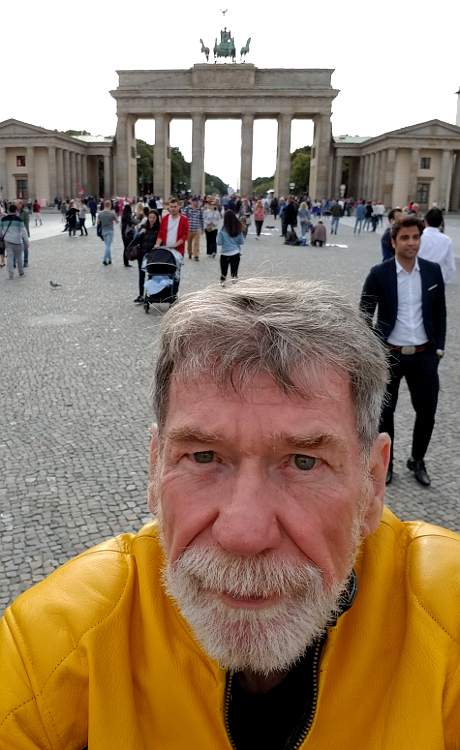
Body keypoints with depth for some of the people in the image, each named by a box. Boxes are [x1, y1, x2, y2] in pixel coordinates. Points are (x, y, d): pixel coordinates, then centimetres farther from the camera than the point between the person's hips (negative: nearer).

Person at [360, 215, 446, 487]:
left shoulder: (433, 271, 2)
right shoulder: (379, 274, -7)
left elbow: (440, 313, 9)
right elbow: (365, 314, -2)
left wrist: (439, 347, 4)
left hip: (424, 355, 2)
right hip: (389, 355, -2)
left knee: (427, 411, 9)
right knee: (385, 411, 10)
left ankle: (417, 461, 32)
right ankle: (385, 462, 29)